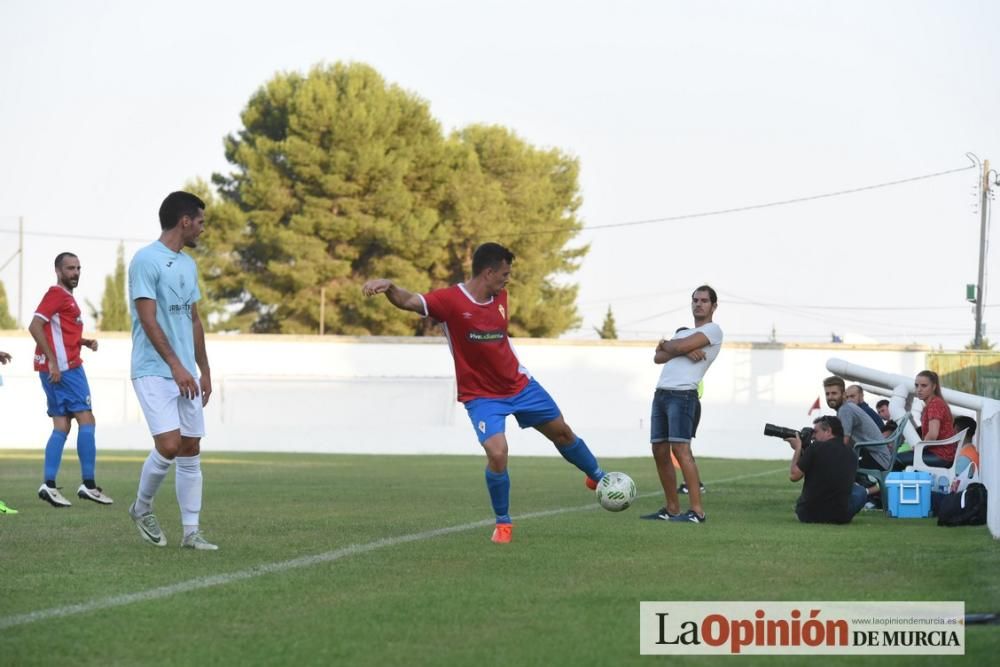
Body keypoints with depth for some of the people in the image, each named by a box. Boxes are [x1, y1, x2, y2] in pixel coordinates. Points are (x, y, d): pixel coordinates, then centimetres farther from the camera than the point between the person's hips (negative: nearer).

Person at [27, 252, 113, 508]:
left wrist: (85, 342, 11)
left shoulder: (66, 296, 20)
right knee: (86, 421, -8)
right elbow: (35, 326, -19)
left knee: (62, 426, 7)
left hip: (60, 368, 10)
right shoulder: (57, 294, -9)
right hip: (63, 368, -10)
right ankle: (88, 484, -8)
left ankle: (49, 485, 1)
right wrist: (52, 361, -23)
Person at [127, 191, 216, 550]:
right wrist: (177, 367, -23)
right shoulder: (146, 260, -11)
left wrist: (204, 370, 18)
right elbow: (148, 320, -17)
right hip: (153, 371, -8)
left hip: (186, 375, 8)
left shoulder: (188, 264, 15)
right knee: (169, 445, -17)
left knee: (191, 450, 5)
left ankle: (191, 531, 8)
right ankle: (142, 508, 7)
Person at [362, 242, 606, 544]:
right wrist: (388, 286, -57)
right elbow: (407, 301, -38)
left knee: (561, 431, 20)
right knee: (497, 452, -24)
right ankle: (503, 523, -1)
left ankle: (597, 477, 49)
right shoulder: (450, 300, -23)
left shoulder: (500, 297, -3)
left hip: (520, 384, 6)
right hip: (482, 396, -6)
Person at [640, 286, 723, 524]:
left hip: (683, 395, -8)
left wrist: (666, 344, 11)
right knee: (660, 451, 5)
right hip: (661, 394, 8)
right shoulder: (683, 333, 25)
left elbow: (679, 346, -11)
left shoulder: (713, 330, 2)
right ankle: (671, 509, 12)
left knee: (680, 449, -19)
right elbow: (658, 357, 10)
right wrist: (683, 351, -6)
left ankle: (697, 510, -22)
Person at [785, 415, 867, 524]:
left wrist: (798, 449, 5)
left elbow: (793, 476, -7)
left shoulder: (815, 448, -12)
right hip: (840, 517, 0)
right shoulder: (851, 453, 2)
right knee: (860, 491, 29)